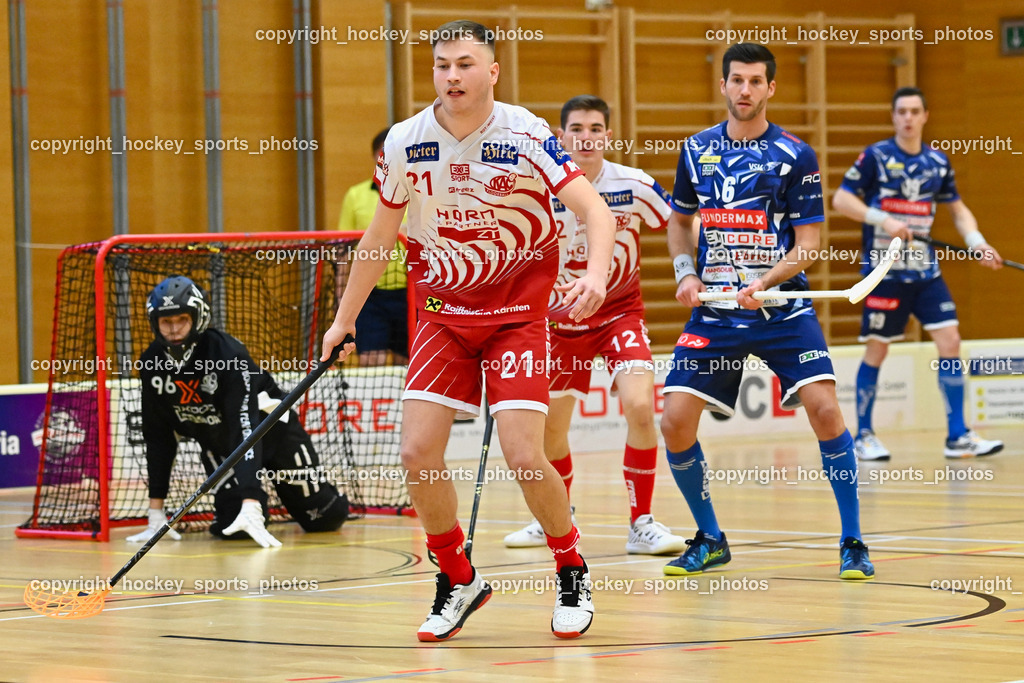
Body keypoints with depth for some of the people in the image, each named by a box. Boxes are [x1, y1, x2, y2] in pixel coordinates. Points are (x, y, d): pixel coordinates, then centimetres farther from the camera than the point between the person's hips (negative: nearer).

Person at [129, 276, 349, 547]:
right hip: (217, 440, 3)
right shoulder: (152, 364, -18)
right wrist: (156, 514, -12)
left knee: (327, 517, -2)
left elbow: (245, 427, -42)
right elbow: (158, 438, -9)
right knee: (233, 529, -13)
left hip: (268, 425, -3)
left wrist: (250, 505, -51)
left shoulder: (227, 352, -34)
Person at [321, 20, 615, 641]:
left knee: (525, 457, -15)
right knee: (418, 453, -8)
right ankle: (458, 581, 15)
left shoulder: (524, 136, -16)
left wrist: (595, 274, -40)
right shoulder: (406, 142, -4)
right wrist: (345, 319, 15)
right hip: (442, 312, 4)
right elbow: (380, 234, 10)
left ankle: (574, 575, 11)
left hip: (518, 315, -4)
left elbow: (596, 209, -21)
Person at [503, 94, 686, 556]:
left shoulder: (634, 186, -13)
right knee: (549, 426, 7)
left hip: (620, 313, -2)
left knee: (639, 405, -22)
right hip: (561, 318, 2)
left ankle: (642, 523, -10)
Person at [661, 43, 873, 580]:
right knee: (675, 423, -7)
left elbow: (808, 243, -3)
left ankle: (852, 543, -5)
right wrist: (685, 273, 4)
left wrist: (765, 281, -19)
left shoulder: (795, 155, -3)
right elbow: (678, 219, 22)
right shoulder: (696, 151, 7)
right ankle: (710, 540, 15)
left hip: (782, 309, -3)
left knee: (824, 409, -19)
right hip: (713, 313, 3)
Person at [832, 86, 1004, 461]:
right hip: (884, 271, -4)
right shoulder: (875, 156, -5)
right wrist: (883, 220, -20)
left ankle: (958, 436, -2)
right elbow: (840, 199, -8)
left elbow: (958, 208, 18)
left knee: (950, 341, -6)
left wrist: (976, 241, 0)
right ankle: (863, 436, 16)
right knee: (876, 350, 2)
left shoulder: (938, 162, 8)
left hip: (926, 271, 4)